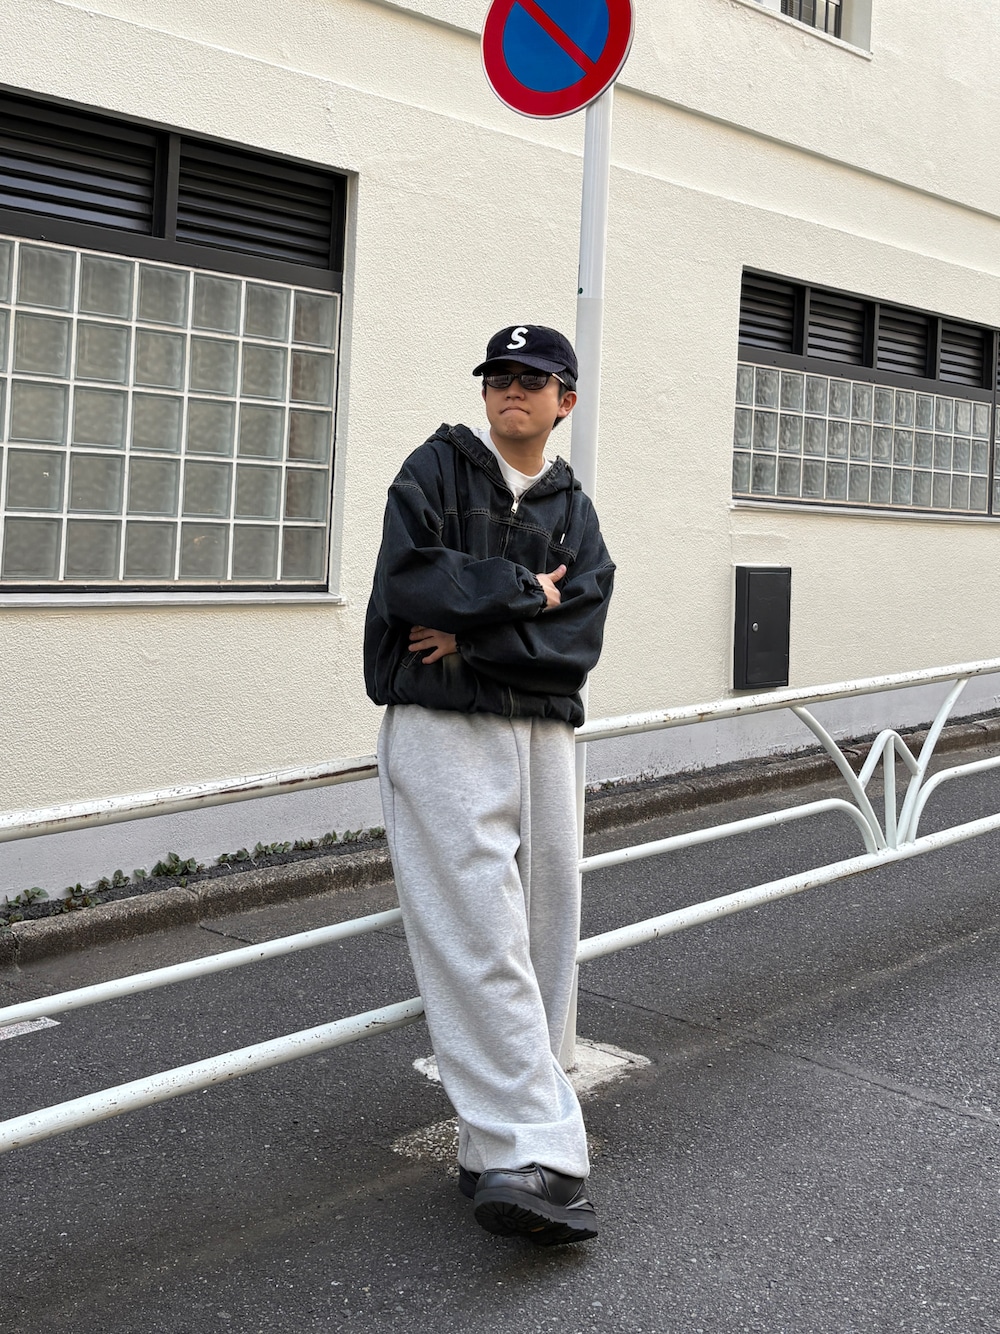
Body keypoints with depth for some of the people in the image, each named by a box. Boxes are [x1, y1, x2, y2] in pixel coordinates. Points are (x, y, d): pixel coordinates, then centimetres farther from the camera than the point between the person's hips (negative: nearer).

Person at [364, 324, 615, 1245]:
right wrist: (525, 593, -5)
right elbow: (409, 583, -12)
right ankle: (531, 1158, -14)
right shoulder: (437, 468, 7)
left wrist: (473, 636, -12)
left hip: (543, 734, 5)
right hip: (441, 730, -5)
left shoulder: (574, 511, 16)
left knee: (542, 943, 3)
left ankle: (499, 1148, 14)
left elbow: (578, 639, 0)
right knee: (482, 943, -13)